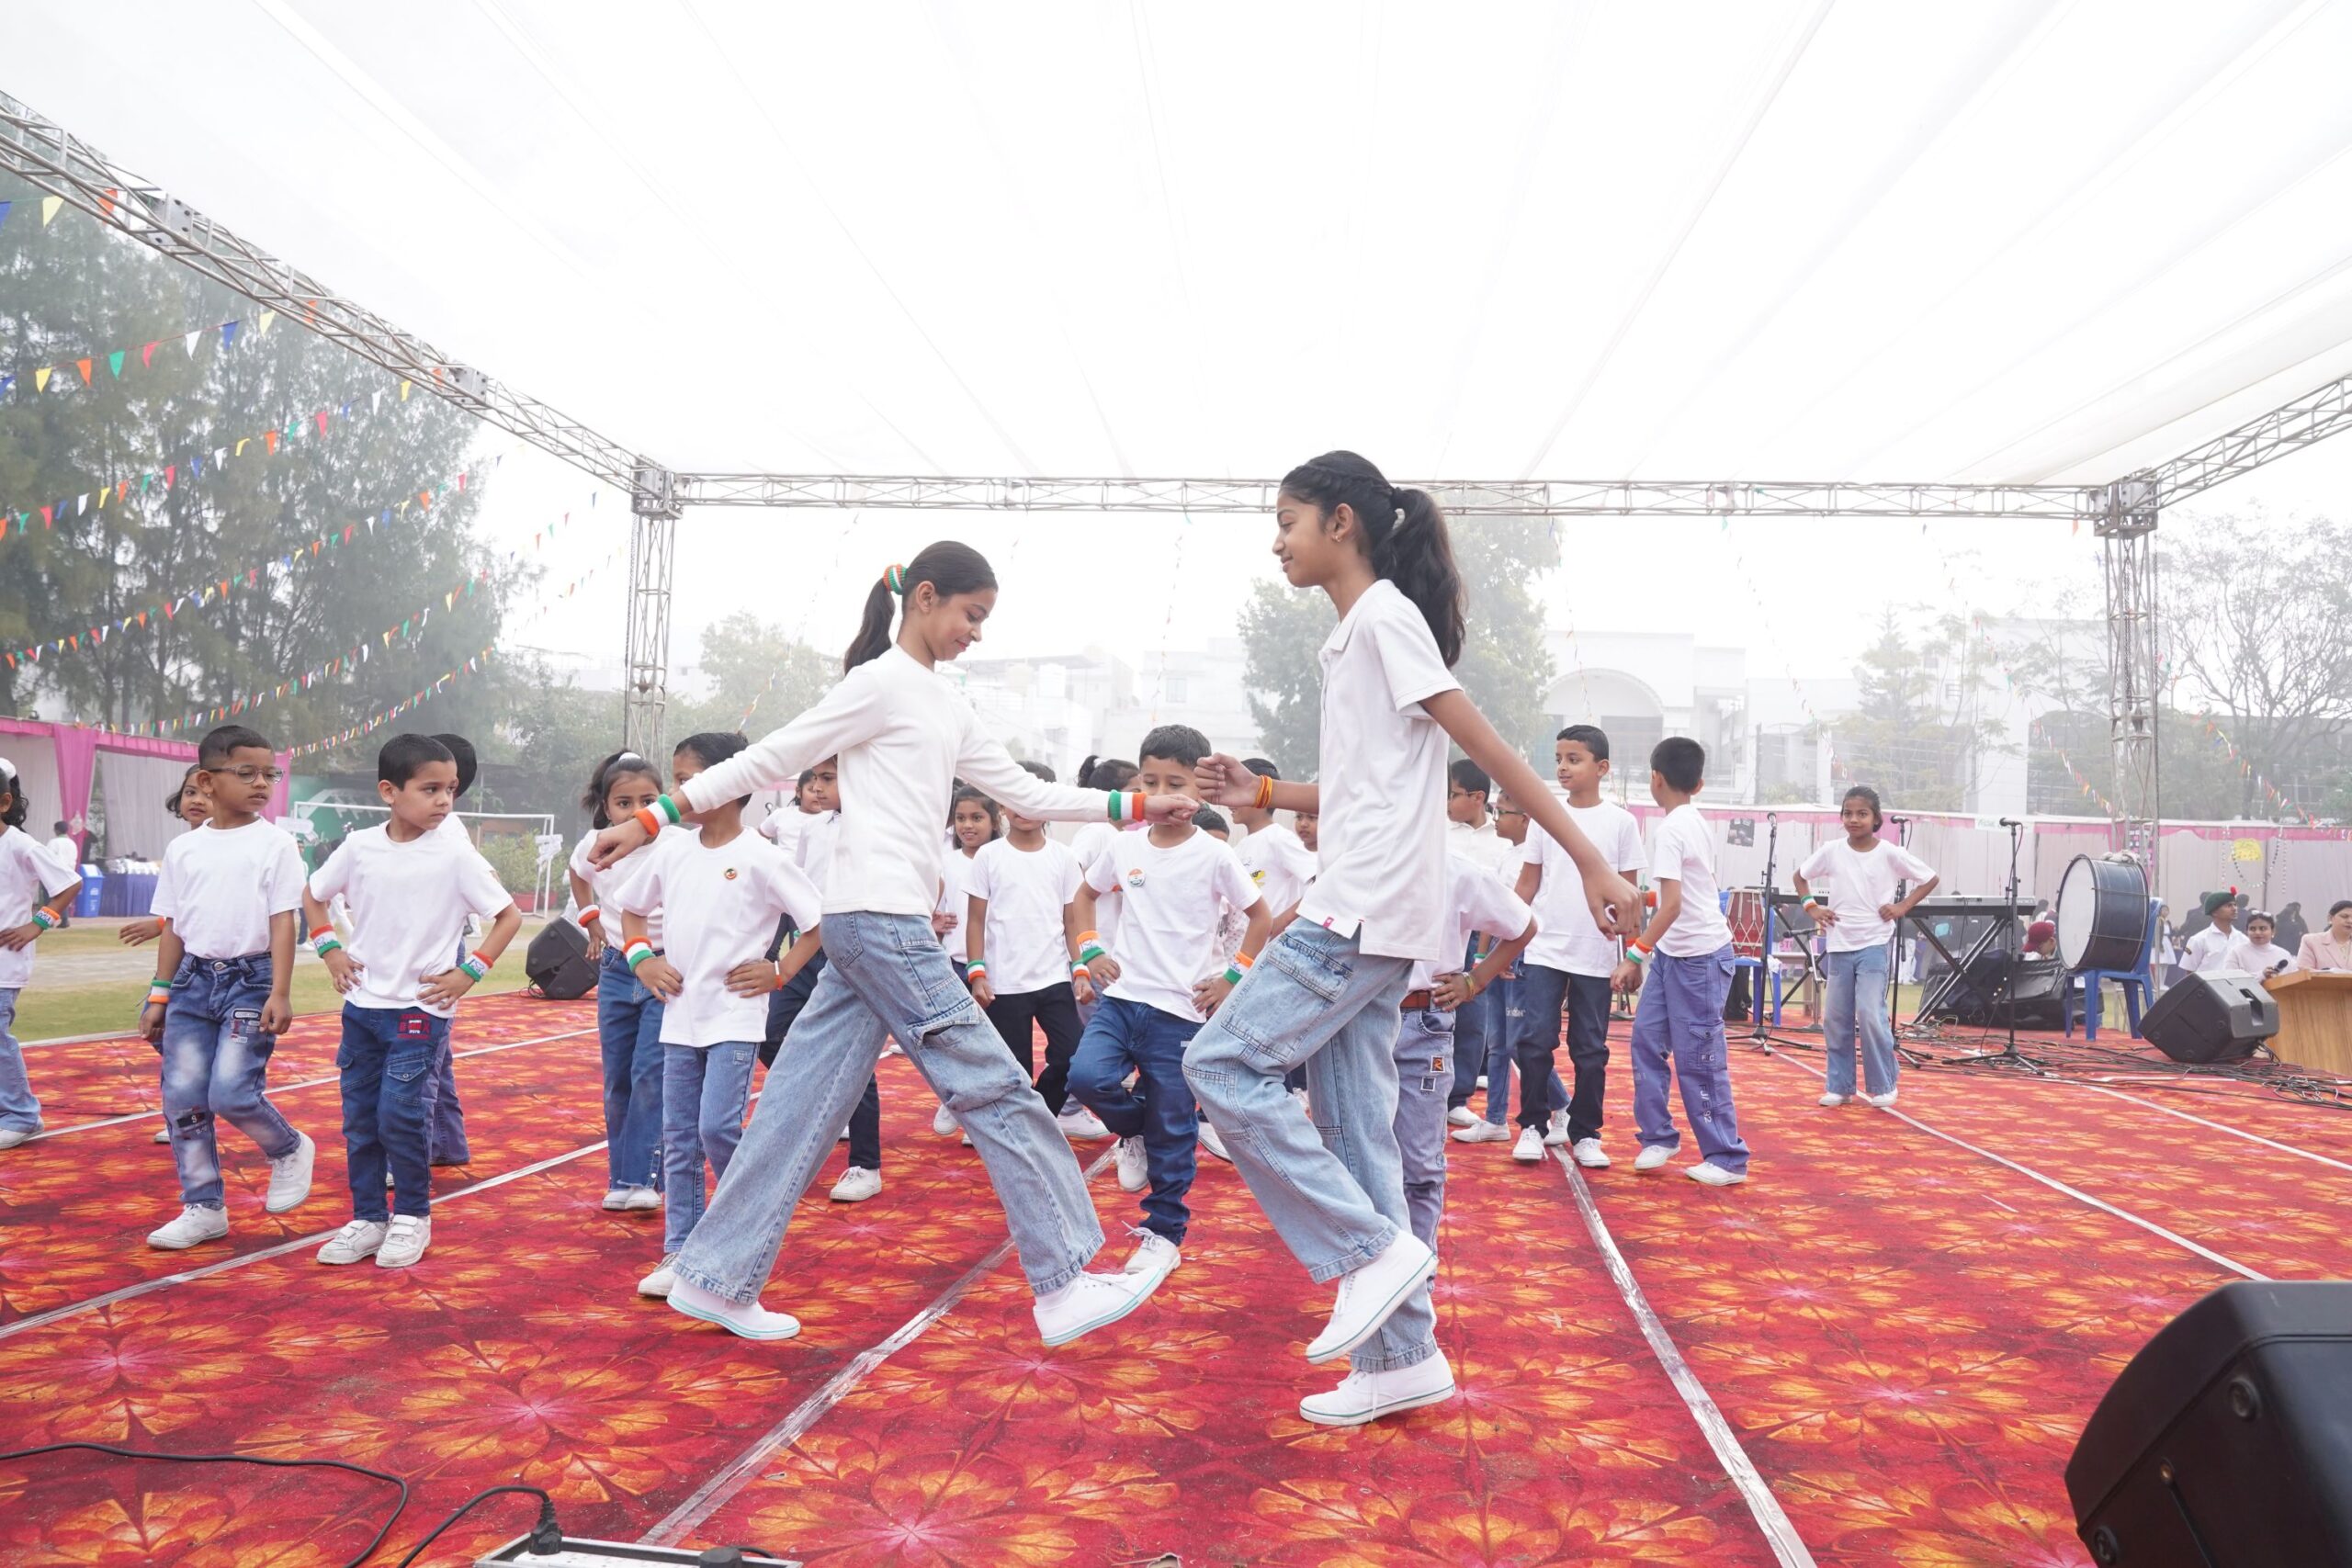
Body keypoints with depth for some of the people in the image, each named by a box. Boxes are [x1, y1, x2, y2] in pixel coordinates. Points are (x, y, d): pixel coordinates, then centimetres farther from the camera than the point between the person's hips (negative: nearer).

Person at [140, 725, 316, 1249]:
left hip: (251, 978, -4)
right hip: (194, 979, 5)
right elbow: (173, 926, 12)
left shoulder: (275, 843, -4)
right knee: (181, 1098, 4)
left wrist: (280, 994, -15)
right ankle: (204, 1207, 16)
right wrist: (159, 995, 10)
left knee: (232, 1092, -13)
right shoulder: (183, 849, 7)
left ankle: (290, 1150, 17)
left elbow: (283, 922, -8)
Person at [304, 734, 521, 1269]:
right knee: (359, 1117, 9)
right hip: (362, 1003, 4)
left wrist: (468, 972, -9)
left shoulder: (455, 854, -10)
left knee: (402, 1113, -7)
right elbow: (313, 895, 17)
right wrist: (329, 950, 5)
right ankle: (368, 1217, 23)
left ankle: (412, 1215, 12)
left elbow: (509, 915, -5)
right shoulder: (360, 846, -1)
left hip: (421, 1007, -4)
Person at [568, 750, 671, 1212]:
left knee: (650, 1075, -13)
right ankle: (620, 1179, 19)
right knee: (617, 1081, 9)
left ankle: (642, 1179, -7)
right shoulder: (595, 846, -3)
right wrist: (591, 919, 13)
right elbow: (577, 875, 21)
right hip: (616, 970, 5)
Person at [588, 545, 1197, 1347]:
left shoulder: (949, 707, 20)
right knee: (996, 1089, -5)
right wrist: (649, 820, -9)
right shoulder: (879, 683, -6)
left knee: (806, 1105, 9)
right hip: (880, 917, -9)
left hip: (875, 924, 9)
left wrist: (1138, 806, 14)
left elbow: (1027, 794, 19)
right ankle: (1065, 1286, 2)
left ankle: (715, 1278, 15)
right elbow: (766, 762, -7)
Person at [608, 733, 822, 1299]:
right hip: (680, 1016, 6)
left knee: (718, 1127, -13)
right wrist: (641, 959, 6)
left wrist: (780, 971, -10)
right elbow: (631, 906, 21)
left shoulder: (760, 858, -10)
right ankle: (679, 1252, 19)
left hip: (735, 1017, -6)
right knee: (679, 1141, 9)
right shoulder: (670, 850, 6)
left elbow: (820, 919, -10)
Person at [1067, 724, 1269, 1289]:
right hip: (1121, 995, 3)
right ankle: (1134, 1131, 12)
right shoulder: (1124, 849, 3)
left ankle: (1164, 1233, 20)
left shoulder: (1213, 856, -7)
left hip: (1180, 1009, -3)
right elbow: (1086, 895, 20)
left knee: (1172, 1131, 3)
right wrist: (1088, 950, 5)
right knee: (1087, 1076, -21)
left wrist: (1233, 977, -3)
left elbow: (1260, 915, 3)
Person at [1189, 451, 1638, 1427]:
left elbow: (1486, 749, -13)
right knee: (1352, 1127, 9)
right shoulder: (1353, 634, 19)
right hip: (1356, 917, 10)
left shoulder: (1385, 618, -9)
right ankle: (1400, 1356, 15)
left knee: (1221, 1064, -10)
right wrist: (1266, 794, 10)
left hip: (1370, 913, -10)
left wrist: (1589, 862, -14)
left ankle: (1376, 1247, -5)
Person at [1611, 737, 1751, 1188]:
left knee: (1698, 1059, -2)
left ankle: (1728, 1159, 8)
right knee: (1647, 1039, 9)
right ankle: (1658, 1137, 17)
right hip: (1673, 952, 9)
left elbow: (1672, 903, -25)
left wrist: (1636, 954, -23)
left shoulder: (1671, 830, -17)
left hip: (1697, 956, -9)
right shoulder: (1695, 823, 11)